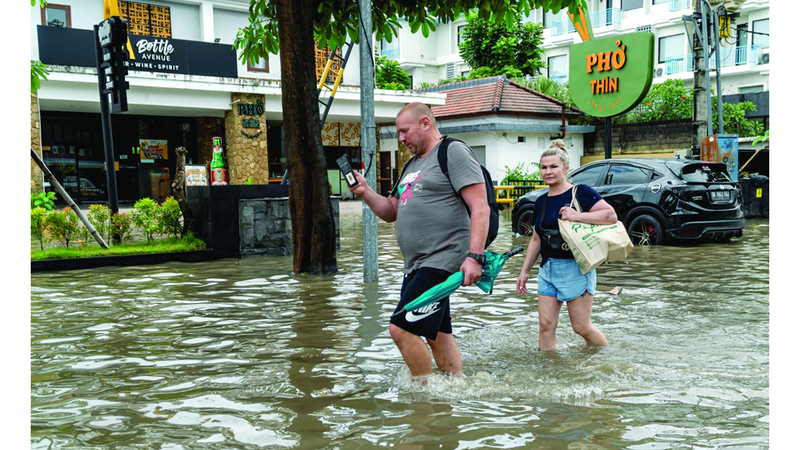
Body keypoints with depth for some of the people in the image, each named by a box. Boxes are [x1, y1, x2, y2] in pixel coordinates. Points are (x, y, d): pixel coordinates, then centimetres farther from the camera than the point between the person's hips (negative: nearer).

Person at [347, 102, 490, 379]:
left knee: (402, 329, -14)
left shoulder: (453, 152, -6)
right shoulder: (412, 164, 22)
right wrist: (365, 192, 6)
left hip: (442, 261, -9)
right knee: (436, 334, 14)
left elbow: (480, 207, -15)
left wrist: (474, 257, -23)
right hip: (415, 265, 9)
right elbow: (391, 212, 24)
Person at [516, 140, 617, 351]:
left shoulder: (580, 192, -7)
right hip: (547, 269, 6)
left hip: (575, 268, -6)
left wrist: (577, 216, -23)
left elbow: (611, 215, -16)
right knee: (545, 324, 3)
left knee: (582, 327, 0)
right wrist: (524, 271, 18)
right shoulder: (541, 202, 13)